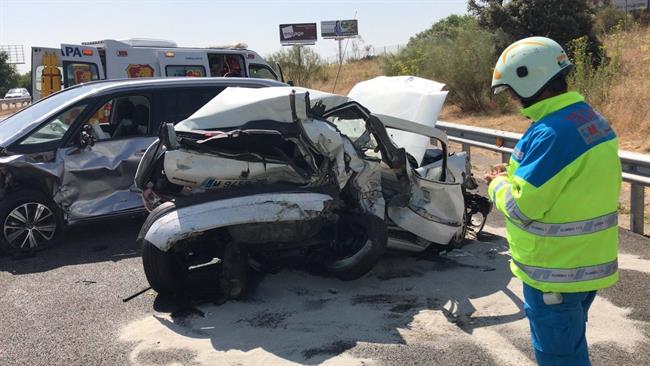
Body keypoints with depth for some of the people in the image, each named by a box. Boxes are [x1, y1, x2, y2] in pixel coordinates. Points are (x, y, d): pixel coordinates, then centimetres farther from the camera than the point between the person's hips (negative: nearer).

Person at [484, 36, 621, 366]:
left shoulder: (551, 132, -26)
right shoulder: (591, 119, 6)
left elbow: (522, 205, -24)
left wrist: (498, 184, -4)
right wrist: (513, 176, 7)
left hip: (556, 270, -9)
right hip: (587, 263, 9)